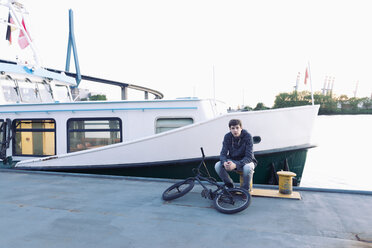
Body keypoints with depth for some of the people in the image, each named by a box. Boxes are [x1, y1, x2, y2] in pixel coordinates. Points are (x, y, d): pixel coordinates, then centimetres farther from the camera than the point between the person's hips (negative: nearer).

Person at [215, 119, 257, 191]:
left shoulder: (247, 136, -21)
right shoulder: (227, 137, -10)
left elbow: (249, 157, -25)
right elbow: (223, 154, -11)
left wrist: (236, 165, -40)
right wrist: (225, 162, -36)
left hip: (245, 161, -3)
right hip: (232, 160, 4)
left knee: (248, 168, -38)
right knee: (217, 166, -22)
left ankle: (246, 189, -8)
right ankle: (230, 187, 2)